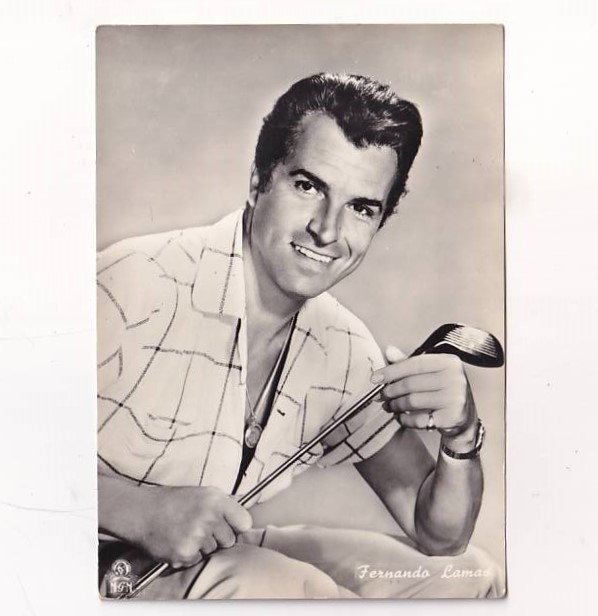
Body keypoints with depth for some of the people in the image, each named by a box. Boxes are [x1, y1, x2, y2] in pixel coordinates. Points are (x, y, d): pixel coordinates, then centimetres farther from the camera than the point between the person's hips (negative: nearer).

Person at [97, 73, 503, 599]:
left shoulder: (345, 351, -6)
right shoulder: (136, 284, -24)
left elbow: (438, 539, -1)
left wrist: (461, 435, -21)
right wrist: (138, 509, -31)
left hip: (232, 555, 5)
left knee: (473, 577, 0)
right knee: (278, 585, -34)